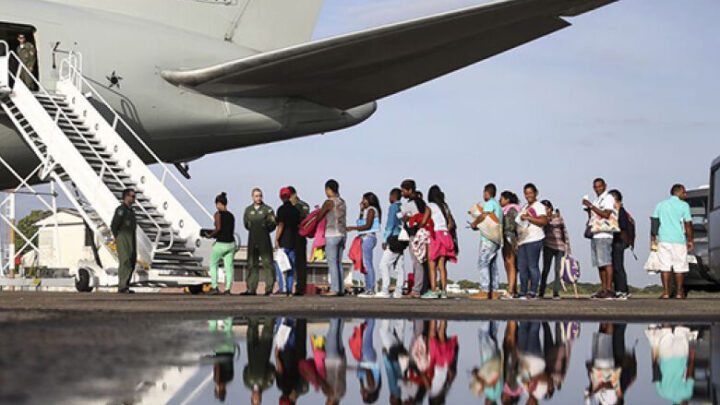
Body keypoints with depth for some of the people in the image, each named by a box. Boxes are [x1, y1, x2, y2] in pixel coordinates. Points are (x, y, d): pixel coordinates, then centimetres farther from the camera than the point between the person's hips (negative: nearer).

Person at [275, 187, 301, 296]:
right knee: (291, 266, 7)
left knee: (279, 265, -4)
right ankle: (290, 289, 5)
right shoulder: (295, 210, 11)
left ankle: (283, 288, -13)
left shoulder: (282, 209, -9)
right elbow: (298, 225, 14)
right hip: (293, 241, 6)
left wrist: (276, 239, -12)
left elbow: (281, 225, -15)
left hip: (283, 241, -6)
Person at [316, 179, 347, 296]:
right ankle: (341, 289, 7)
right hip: (342, 234, 8)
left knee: (332, 263, -8)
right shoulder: (342, 202, 13)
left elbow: (319, 217, -2)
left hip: (332, 235, -8)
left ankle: (334, 289, -12)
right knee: (338, 263, 10)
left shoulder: (329, 202, -9)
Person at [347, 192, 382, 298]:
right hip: (365, 238, 10)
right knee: (366, 265, 9)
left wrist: (353, 228, -16)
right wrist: (361, 210, 13)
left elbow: (368, 225, -16)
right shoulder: (367, 210, 22)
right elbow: (361, 223, 18)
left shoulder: (371, 210, -7)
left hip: (368, 238, -10)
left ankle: (370, 290, -15)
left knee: (367, 264, -13)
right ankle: (368, 289, 10)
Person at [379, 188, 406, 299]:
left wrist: (385, 240, -9)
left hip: (394, 239, -8)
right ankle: (398, 291, 5)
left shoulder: (393, 207, -8)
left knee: (384, 264, -6)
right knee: (400, 266, 6)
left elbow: (390, 224, -13)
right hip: (402, 239, 8)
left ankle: (385, 290, -12)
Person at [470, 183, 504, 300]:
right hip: (496, 239, 10)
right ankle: (493, 292, 8)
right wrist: (478, 225, 18)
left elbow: (483, 215, -22)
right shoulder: (498, 205, 23)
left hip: (488, 239, -10)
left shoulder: (490, 203, -7)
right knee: (492, 265, 10)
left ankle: (484, 291, -18)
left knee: (483, 263, -12)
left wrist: (474, 223, -5)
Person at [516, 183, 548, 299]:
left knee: (533, 266, -9)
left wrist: (528, 218, -13)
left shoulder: (539, 206, 1)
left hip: (534, 240, -8)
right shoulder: (525, 207, 26)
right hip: (522, 241, 8)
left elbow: (544, 221, -13)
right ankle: (523, 292, 8)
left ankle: (533, 292, -9)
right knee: (522, 267, 4)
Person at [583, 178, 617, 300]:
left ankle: (609, 289, -16)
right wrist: (588, 209, 8)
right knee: (599, 263, 6)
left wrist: (591, 206, -13)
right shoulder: (596, 200, 23)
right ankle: (603, 289, 7)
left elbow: (606, 214, -15)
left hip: (604, 235, -9)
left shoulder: (608, 198, -3)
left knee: (606, 262, -13)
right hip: (594, 235, 9)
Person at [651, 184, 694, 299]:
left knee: (665, 267, 2)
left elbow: (654, 223, 8)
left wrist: (653, 239, 12)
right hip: (678, 240, -3)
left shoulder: (660, 205, 11)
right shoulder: (684, 205, -1)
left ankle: (666, 292, -2)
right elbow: (688, 224, -4)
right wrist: (690, 240, 3)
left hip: (663, 239, 3)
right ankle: (679, 293, 6)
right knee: (679, 267, 4)